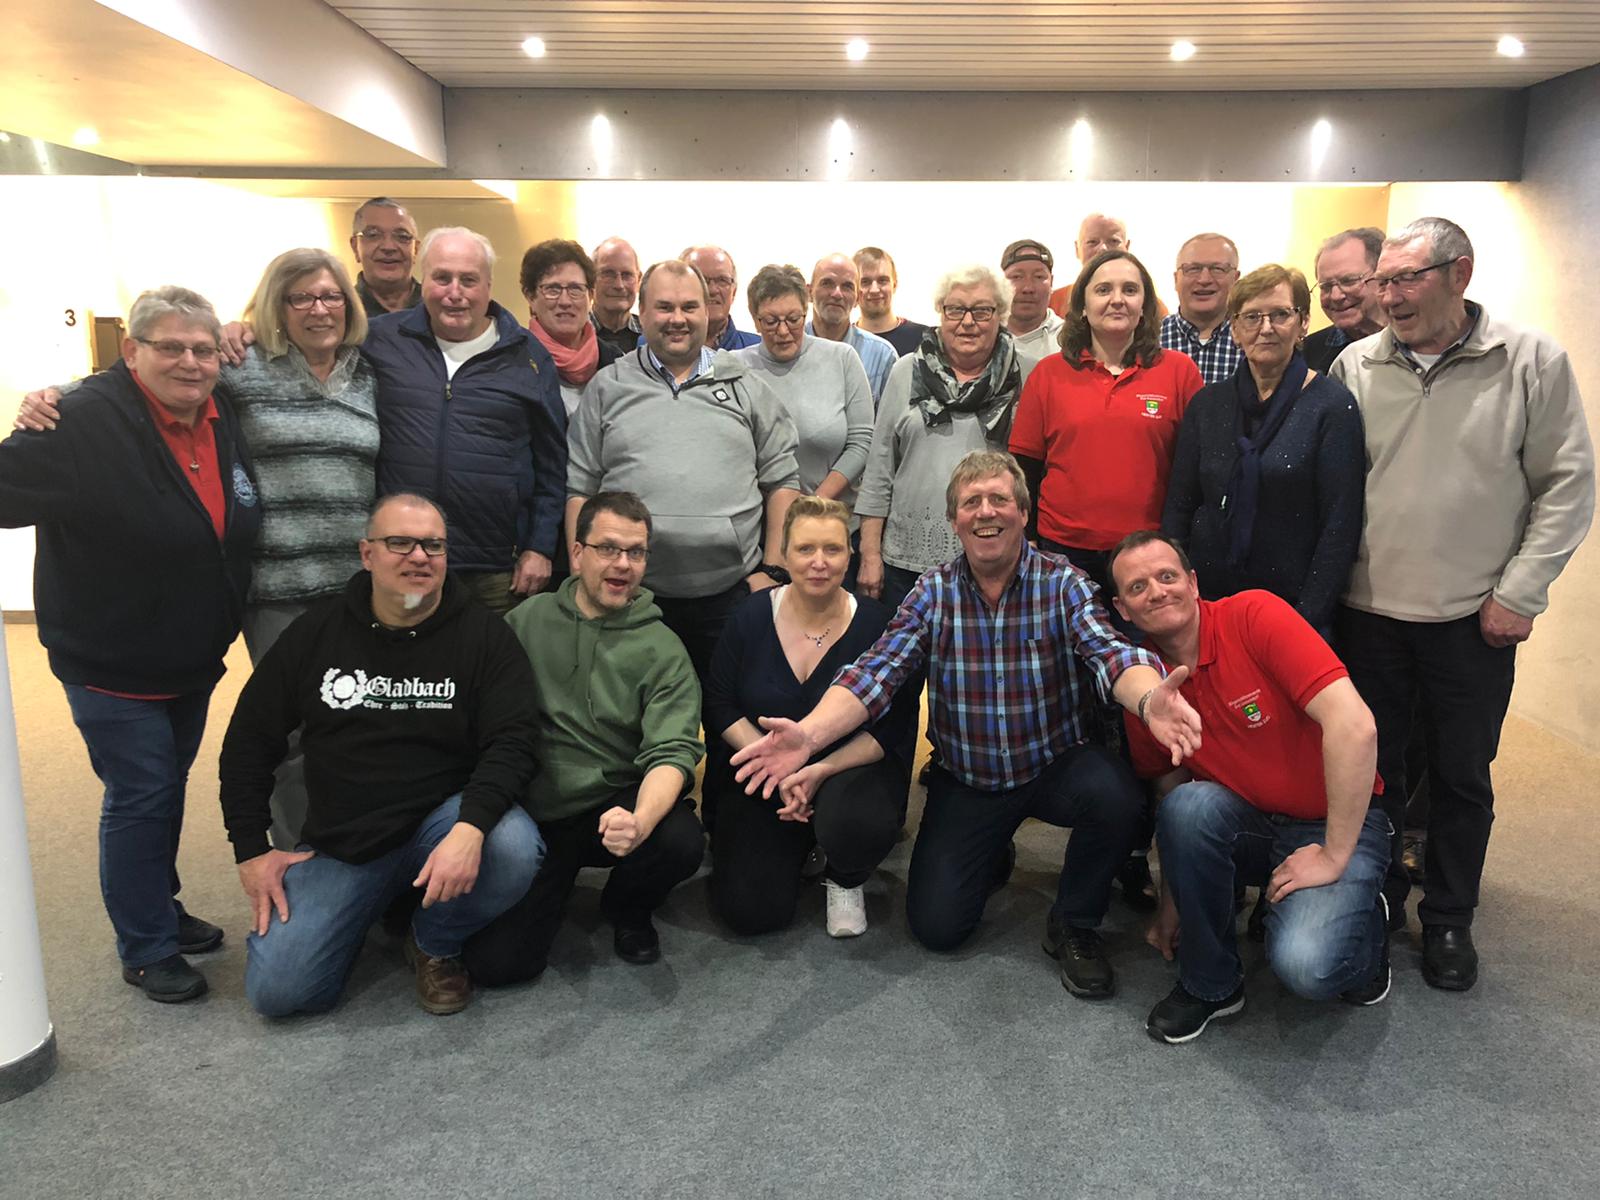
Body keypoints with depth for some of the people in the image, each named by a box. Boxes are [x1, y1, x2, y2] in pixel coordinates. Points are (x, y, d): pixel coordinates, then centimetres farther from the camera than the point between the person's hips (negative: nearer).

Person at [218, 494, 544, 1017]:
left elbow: (510, 744, -15)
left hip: (443, 818, -1)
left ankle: (435, 943, 0)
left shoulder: (484, 635, -7)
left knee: (513, 851, -34)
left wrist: (471, 828, -33)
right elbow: (250, 740, 8)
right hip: (340, 840, 2)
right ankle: (368, 905, 21)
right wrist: (251, 850, 2)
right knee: (275, 990, -12)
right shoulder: (316, 633, 0)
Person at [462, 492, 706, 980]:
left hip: (613, 810, 0)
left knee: (681, 840, -31)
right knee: (496, 961, -14)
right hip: (532, 812, 1)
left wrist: (640, 821, -35)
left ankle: (628, 909, 5)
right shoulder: (529, 618, 3)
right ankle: (560, 882, 21)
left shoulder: (663, 651, -4)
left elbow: (672, 752, -14)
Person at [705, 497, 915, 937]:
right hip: (758, 774, 2)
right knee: (750, 909, -13)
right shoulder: (751, 616, -5)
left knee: (861, 823, -37)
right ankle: (794, 848, 23)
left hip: (851, 769, -1)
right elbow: (719, 707, -1)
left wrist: (822, 771, -22)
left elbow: (895, 726, -10)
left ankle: (845, 881, 3)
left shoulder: (877, 624, -11)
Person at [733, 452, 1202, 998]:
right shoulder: (933, 593, -6)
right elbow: (875, 674, -16)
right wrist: (809, 733, -35)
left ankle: (1073, 924, -3)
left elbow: (1109, 651, -27)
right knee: (935, 925, -6)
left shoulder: (1063, 583, -11)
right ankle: (992, 853, 29)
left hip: (1054, 764, -1)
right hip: (965, 779, 1)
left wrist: (1148, 698, -52)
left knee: (1114, 795, -33)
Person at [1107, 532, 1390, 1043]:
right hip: (1247, 825, 4)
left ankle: (1362, 922, 10)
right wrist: (1171, 904, 6)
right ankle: (1210, 982, -7)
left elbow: (1354, 724, -27)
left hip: (1338, 823, -4)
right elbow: (1170, 790, 8)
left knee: (1306, 965, -29)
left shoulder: (1254, 616, -19)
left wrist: (1333, 857, -22)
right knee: (1191, 803, -30)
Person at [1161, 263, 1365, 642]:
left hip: (1291, 607, -3)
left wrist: (1308, 619, -15)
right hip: (1206, 603, 3)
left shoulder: (1332, 405, -5)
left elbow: (1340, 526, -9)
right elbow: (1178, 508, 6)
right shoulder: (1206, 404, 6)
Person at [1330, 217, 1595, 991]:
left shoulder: (1532, 363, -4)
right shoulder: (1355, 367, 0)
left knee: (1462, 776, 11)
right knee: (1372, 767, 13)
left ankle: (1449, 920, 30)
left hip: (1472, 620, -1)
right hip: (1369, 611, 1)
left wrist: (1520, 591, -6)